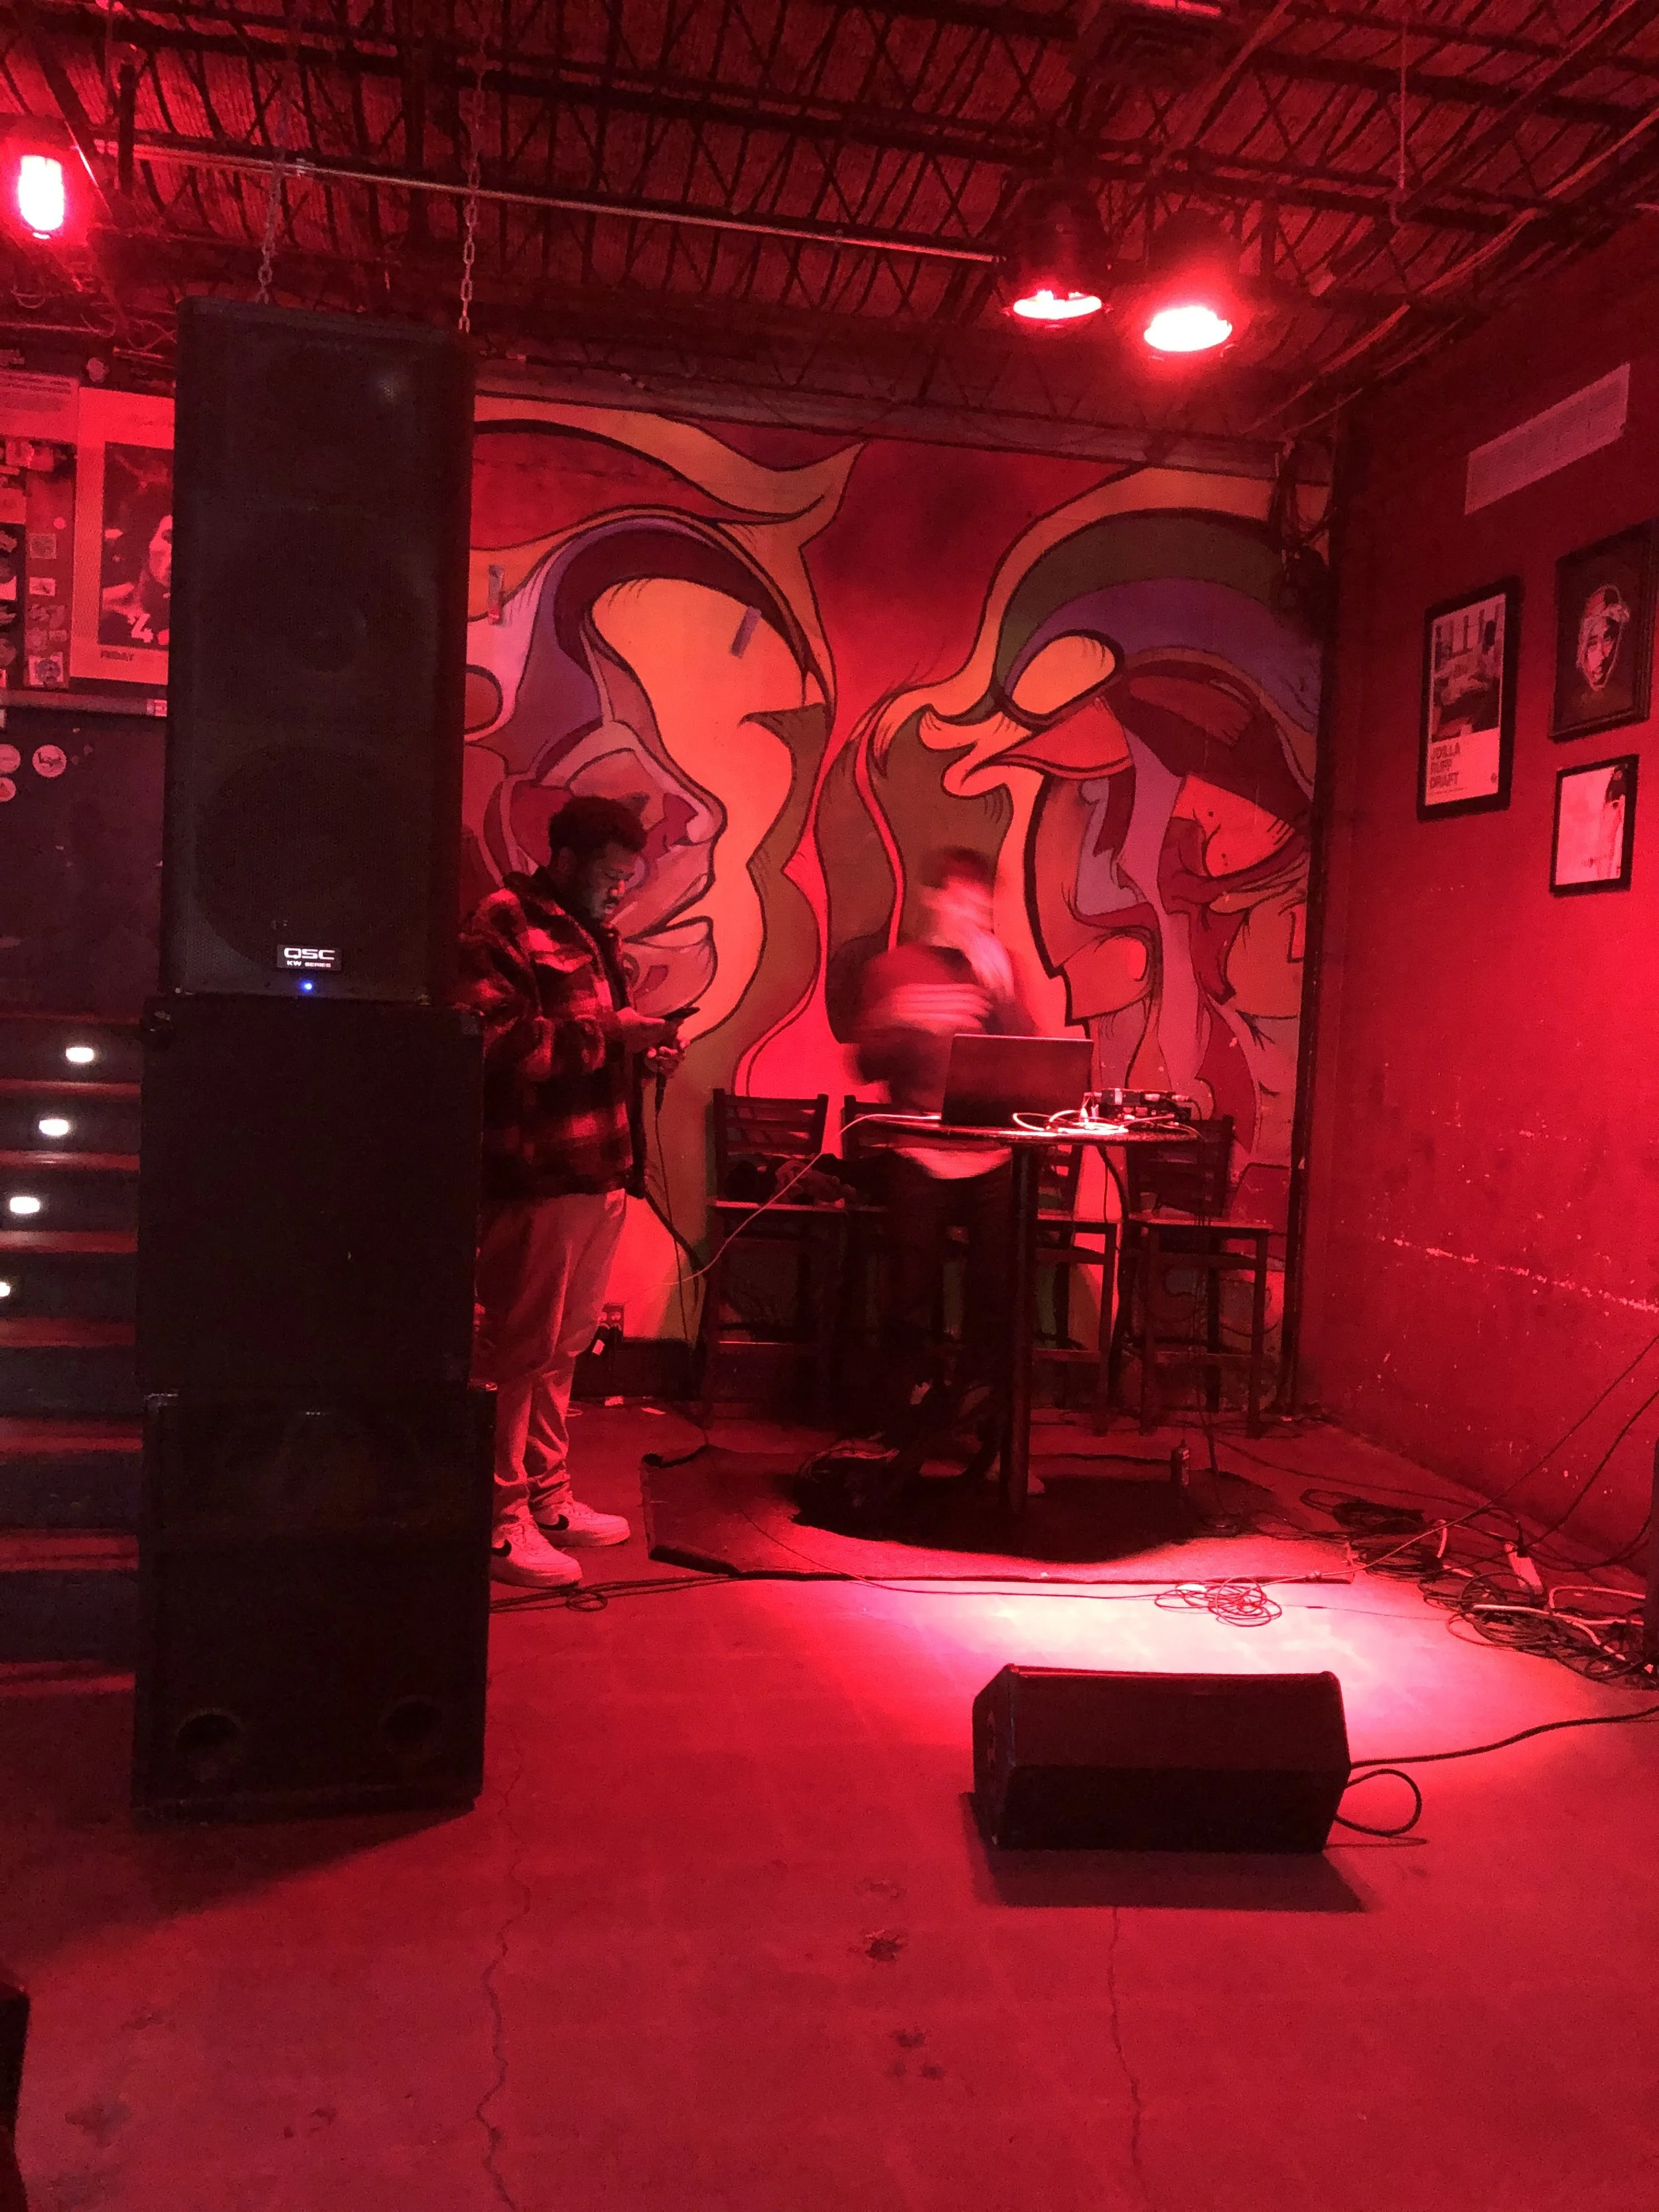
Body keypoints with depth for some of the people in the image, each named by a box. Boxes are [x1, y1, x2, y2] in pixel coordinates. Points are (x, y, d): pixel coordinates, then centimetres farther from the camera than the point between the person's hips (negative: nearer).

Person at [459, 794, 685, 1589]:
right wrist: (605, 1031, -21)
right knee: (519, 1351, -4)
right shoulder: (503, 925, -8)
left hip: (597, 1170, 10)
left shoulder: (589, 935, 22)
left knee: (562, 1346, 15)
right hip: (538, 1172, -10)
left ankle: (548, 1501, 26)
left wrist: (639, 1050, 13)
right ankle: (501, 1523, 5)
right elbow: (496, 1045, -20)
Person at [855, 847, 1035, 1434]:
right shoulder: (893, 967, 8)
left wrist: (1000, 988, -10)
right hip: (919, 1155, -2)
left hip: (991, 1156, 2)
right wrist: (908, 1026, -16)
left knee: (994, 1294, 0)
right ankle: (907, 1406, 14)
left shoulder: (997, 965, 13)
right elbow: (869, 1064, 1)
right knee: (912, 1295, 1)